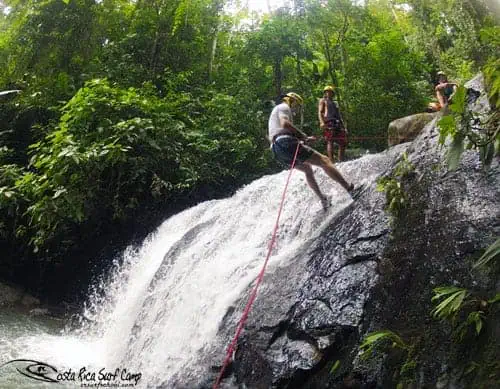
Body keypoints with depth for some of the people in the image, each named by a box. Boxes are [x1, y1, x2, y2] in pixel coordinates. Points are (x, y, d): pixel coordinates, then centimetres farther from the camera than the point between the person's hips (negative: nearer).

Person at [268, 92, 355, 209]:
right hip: (286, 143, -10)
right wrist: (302, 134, -6)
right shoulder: (283, 107, 7)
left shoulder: (275, 111, 35)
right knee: (324, 160, -8)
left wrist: (305, 138, 27)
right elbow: (285, 124, -15)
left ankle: (323, 200, 21)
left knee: (307, 168, 27)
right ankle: (350, 188, -12)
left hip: (277, 150, 10)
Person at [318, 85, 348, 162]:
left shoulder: (335, 103, 35)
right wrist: (321, 122, -16)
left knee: (343, 143, -2)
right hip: (328, 122, -6)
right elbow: (320, 112, 2)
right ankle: (331, 161, -23)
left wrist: (344, 127, 19)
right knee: (330, 141, -17)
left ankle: (341, 161, 2)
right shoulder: (323, 101, 18)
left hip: (338, 123, 6)